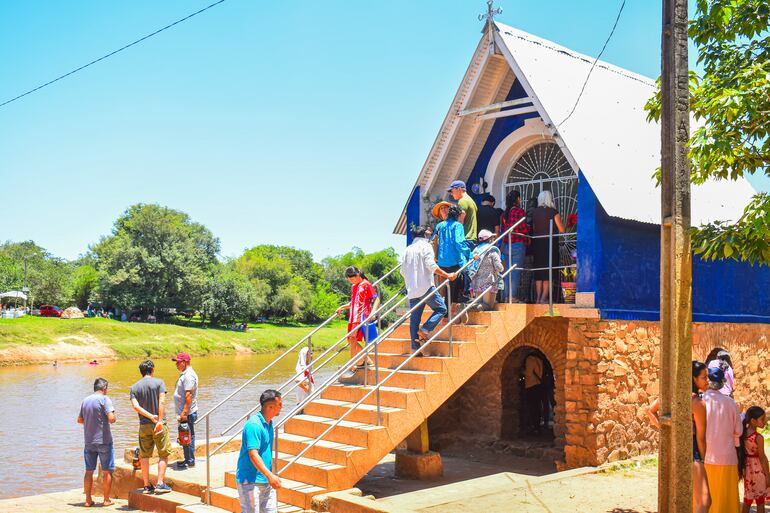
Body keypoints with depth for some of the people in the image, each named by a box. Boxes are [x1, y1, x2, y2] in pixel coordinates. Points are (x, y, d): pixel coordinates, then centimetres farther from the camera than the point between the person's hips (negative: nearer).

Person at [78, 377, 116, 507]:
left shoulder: (85, 400, 9)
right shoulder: (104, 399, -10)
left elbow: (80, 420, 17)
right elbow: (111, 418, -19)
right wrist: (114, 419, 3)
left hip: (89, 441, 6)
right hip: (103, 440, -5)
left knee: (89, 471, 11)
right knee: (107, 471, 4)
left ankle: (88, 500, 15)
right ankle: (106, 500, 6)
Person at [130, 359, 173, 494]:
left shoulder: (134, 387, 6)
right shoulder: (159, 382, -3)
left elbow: (135, 406, -8)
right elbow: (162, 402, -15)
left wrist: (150, 416, -12)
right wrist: (159, 421, -17)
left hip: (144, 426, 3)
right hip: (159, 424, -3)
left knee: (144, 456, 11)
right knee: (164, 454, 5)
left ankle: (147, 486, 14)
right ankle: (160, 484, -3)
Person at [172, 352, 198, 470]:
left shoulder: (189, 375, -17)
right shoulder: (185, 374, 17)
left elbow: (188, 395, -23)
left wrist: (184, 413, -25)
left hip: (187, 413, -10)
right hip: (184, 412, 10)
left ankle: (189, 461, 0)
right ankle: (189, 460, 21)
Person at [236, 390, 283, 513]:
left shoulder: (269, 424, 10)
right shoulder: (253, 425, -20)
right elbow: (253, 454, -27)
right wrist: (270, 475, -33)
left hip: (266, 481, 9)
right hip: (250, 481, -9)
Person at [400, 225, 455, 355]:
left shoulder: (408, 249, 16)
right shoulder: (425, 245, -2)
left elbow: (402, 271, 15)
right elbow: (431, 265, -15)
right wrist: (447, 275, -13)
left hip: (411, 290, 6)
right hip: (426, 287, -6)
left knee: (414, 318, 6)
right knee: (441, 308, 6)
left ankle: (415, 348, 4)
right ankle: (425, 330, -10)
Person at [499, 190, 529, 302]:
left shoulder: (504, 213, 9)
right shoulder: (520, 211, -9)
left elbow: (502, 229, 12)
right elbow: (524, 229, -12)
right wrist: (527, 239, 6)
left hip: (506, 245, 6)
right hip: (518, 244, -6)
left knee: (508, 272, 10)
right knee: (516, 272, -3)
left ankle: (507, 295, 12)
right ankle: (513, 296, -5)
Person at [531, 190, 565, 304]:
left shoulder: (535, 212, 5)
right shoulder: (553, 212, -7)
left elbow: (534, 229, 11)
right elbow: (561, 230, -4)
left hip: (537, 243, 4)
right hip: (550, 243, -4)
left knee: (538, 271, 9)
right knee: (548, 273, 1)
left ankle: (538, 297, 8)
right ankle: (544, 298, -4)